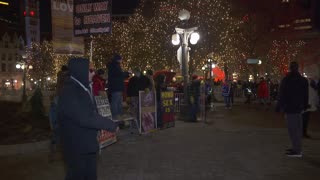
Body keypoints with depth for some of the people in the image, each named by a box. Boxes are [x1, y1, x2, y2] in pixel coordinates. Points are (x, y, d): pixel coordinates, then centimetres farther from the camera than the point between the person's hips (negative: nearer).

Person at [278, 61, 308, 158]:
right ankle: (297, 148, 20)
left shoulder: (286, 80, -8)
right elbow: (305, 96, 14)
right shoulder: (303, 80, 10)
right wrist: (304, 107, 18)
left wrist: (281, 106, -2)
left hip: (290, 108, -7)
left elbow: (282, 95, -8)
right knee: (298, 129, 13)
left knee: (293, 129, -7)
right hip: (299, 107, 7)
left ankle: (297, 151, -7)